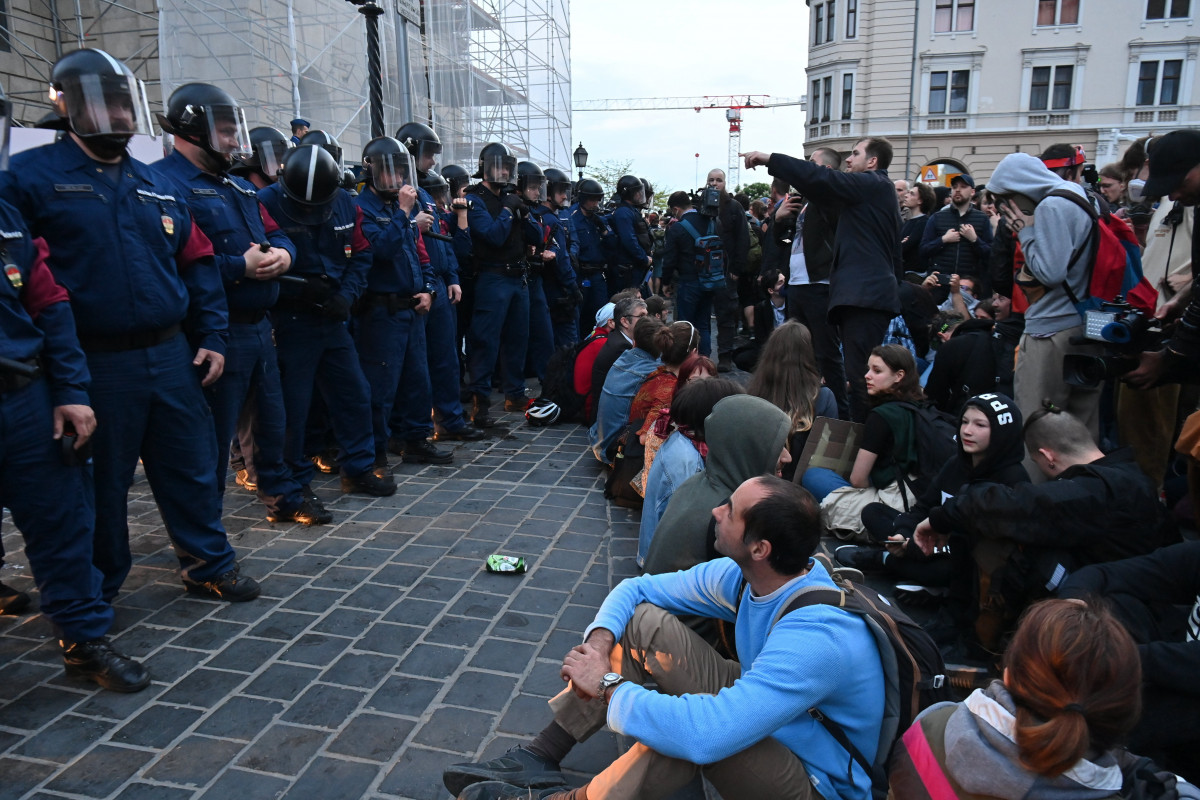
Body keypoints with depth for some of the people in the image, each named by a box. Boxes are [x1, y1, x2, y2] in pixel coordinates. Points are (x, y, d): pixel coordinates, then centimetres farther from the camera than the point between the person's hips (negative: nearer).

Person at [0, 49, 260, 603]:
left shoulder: (155, 183, 13)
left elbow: (196, 262, 15)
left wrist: (211, 337, 8)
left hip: (171, 354, 5)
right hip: (96, 365, -4)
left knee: (192, 467, 12)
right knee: (102, 483, 9)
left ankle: (209, 565, 28)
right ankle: (96, 593, 28)